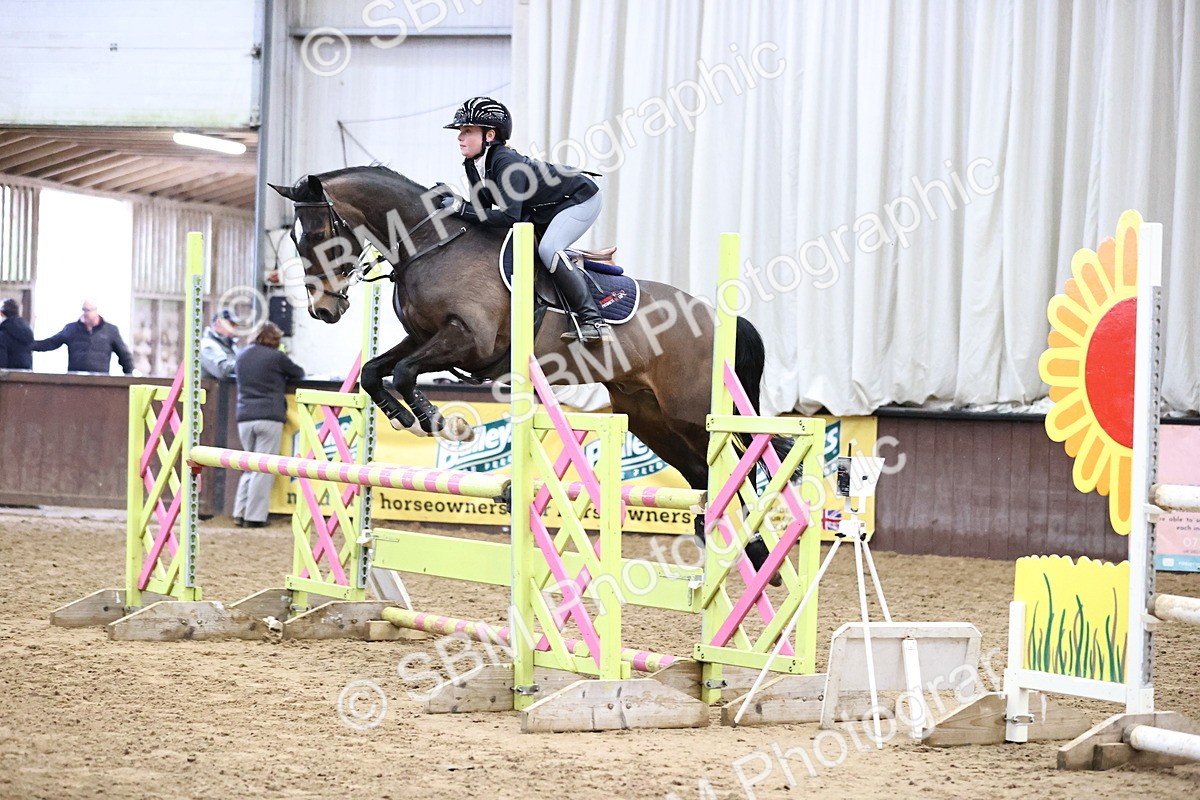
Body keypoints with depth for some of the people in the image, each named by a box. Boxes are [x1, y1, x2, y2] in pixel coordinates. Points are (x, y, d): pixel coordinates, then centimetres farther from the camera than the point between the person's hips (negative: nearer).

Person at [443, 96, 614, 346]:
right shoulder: (473, 165, -6)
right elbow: (482, 207, 1)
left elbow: (509, 215, -39)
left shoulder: (505, 163, -33)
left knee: (548, 249, -29)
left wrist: (462, 209, -36)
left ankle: (592, 321, -26)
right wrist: (450, 206, -16)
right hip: (544, 211, 10)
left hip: (581, 199, -10)